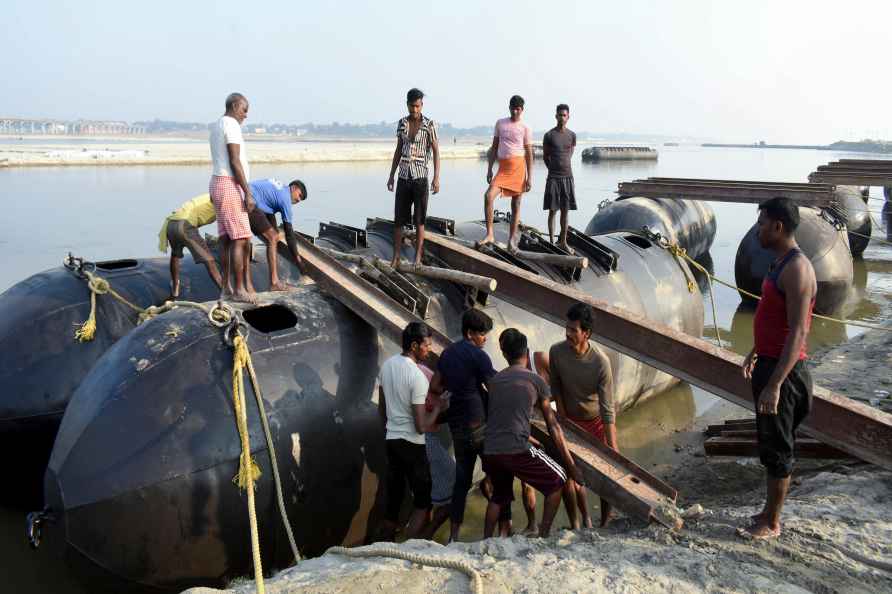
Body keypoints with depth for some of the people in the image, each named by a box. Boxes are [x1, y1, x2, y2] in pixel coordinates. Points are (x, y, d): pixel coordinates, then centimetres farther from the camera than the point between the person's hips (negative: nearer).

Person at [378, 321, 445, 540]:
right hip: (411, 443, -7)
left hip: (390, 439, 7)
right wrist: (437, 408, -4)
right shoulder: (417, 377, -20)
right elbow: (422, 426, -20)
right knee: (422, 500, 4)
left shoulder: (387, 365, 3)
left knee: (393, 497, 15)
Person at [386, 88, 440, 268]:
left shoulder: (429, 125, -4)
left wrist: (436, 177, -14)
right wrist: (391, 175, 11)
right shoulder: (402, 123, 8)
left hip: (420, 177, -3)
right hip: (403, 177, 4)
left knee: (419, 220, 3)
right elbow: (398, 150, 14)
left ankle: (417, 258, 10)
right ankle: (396, 258, 9)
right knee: (398, 219, 3)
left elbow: (436, 152, -6)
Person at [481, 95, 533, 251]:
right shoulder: (500, 123, 11)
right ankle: (489, 234, -16)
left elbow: (529, 153, 3)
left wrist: (529, 177, -2)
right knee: (488, 195, -20)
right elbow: (494, 147, 15)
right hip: (503, 168, 2)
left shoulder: (525, 128, 4)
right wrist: (489, 169, 8)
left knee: (516, 204, 3)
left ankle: (512, 239, 12)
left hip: (518, 166, -1)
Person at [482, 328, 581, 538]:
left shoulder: (493, 381, 15)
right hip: (517, 450, -5)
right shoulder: (536, 381, 3)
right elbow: (553, 426, 5)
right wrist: (571, 464, 11)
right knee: (557, 481, 15)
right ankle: (544, 535, 13)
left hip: (490, 450, 5)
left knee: (499, 495, 28)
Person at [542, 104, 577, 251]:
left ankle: (563, 242, 12)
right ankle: (552, 241, 5)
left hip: (568, 176, 3)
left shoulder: (572, 135, 5)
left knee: (565, 210, 5)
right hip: (553, 177, -3)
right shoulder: (549, 135, -3)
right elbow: (545, 156, 7)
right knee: (552, 210, -1)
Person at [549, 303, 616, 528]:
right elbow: (556, 388, -4)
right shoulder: (556, 351, -20)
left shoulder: (601, 362, -29)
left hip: (596, 421, -2)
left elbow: (607, 408, -26)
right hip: (571, 420, 3)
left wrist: (613, 448, -27)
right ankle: (585, 519, 25)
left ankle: (605, 522, 22)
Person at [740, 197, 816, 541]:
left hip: (782, 370, -10)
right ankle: (769, 512, 32)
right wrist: (755, 354, 30)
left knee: (777, 449, 3)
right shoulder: (780, 264, 11)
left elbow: (797, 333, -26)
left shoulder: (796, 269, -20)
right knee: (771, 445, 19)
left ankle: (771, 524, 17)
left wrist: (774, 384, -29)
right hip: (770, 363, 10)